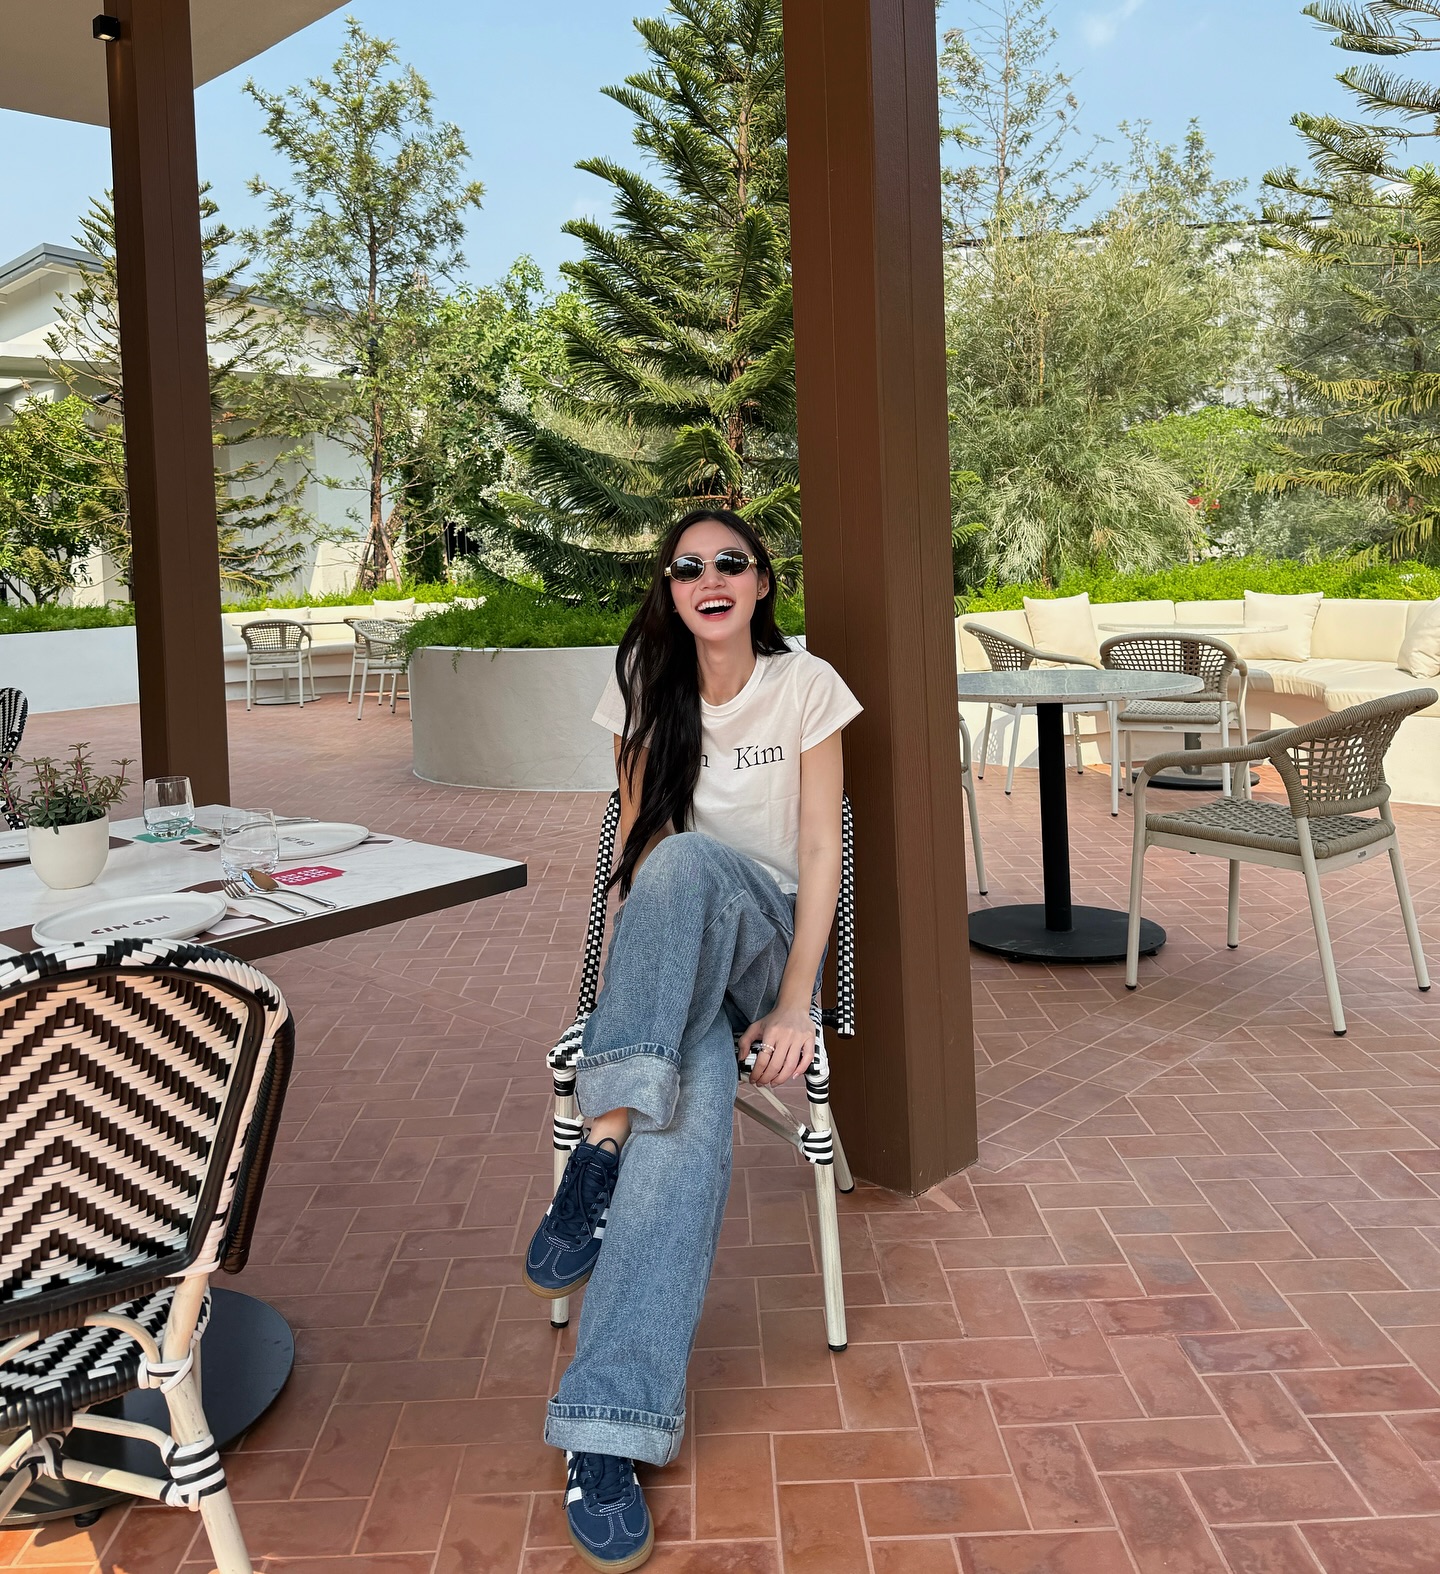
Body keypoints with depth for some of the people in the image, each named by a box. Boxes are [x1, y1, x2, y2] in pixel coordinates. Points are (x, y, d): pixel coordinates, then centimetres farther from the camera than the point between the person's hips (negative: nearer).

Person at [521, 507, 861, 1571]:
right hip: (672, 957, 2)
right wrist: (657, 982, -13)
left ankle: (601, 1151, -40)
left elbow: (821, 853, -5)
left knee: (690, 862, -37)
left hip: (767, 936, -1)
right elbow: (636, 844, 4)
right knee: (694, 1101, -34)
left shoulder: (806, 683, -1)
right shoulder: (646, 687, 6)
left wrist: (792, 1004, -16)